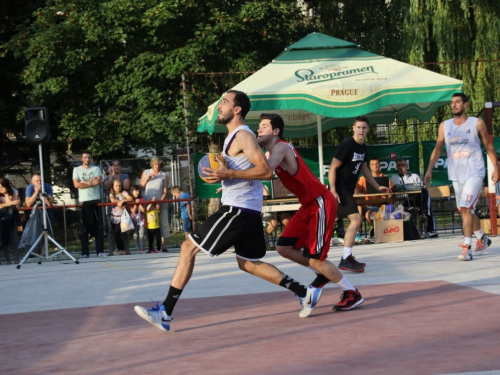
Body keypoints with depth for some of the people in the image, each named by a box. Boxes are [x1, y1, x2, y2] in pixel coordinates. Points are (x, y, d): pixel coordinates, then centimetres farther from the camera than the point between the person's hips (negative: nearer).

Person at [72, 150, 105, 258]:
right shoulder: (77, 170, 8)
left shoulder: (96, 168, 9)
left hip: (96, 200, 0)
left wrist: (84, 182, -5)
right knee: (84, 227, -1)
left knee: (98, 226, -1)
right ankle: (85, 252, 0)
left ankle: (100, 251, 0)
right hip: (83, 201, 0)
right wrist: (91, 183, -6)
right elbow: (76, 184, -5)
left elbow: (97, 181, -7)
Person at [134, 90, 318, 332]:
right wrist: (223, 173, 15)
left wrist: (228, 174, -24)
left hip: (238, 209, -11)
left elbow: (265, 171, -20)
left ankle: (165, 313, -9)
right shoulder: (234, 136, 19)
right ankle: (305, 293, 17)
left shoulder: (243, 136, -12)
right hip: (248, 210, 11)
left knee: (188, 248, -9)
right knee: (248, 263, 17)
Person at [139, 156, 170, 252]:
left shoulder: (164, 175, 4)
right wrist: (147, 179, -7)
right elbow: (140, 187, 8)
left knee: (163, 224, -3)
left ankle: (164, 247, -1)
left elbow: (165, 191, -1)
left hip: (160, 204, -1)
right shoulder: (146, 173, 10)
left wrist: (160, 203, -14)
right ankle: (150, 247, 1)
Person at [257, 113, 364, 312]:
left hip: (321, 204, -10)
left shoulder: (281, 147, -18)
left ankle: (352, 294, 5)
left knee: (314, 258, -9)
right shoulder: (272, 153, 13)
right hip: (308, 205, 10)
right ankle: (323, 273, 23)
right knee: (284, 247, 7)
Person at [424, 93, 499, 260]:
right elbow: (438, 149, 9)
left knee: (466, 208, -18)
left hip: (474, 173, -5)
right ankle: (482, 239, 35)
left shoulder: (477, 124, -2)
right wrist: (429, 170, 0)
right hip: (456, 175, 5)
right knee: (465, 210, 13)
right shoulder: (444, 126, 6)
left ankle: (466, 247, -17)